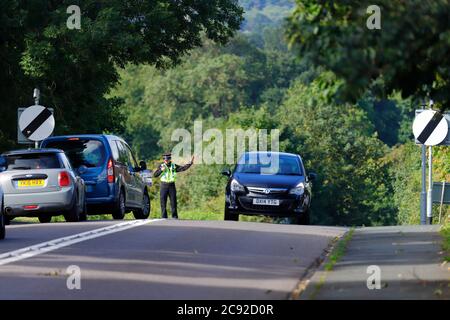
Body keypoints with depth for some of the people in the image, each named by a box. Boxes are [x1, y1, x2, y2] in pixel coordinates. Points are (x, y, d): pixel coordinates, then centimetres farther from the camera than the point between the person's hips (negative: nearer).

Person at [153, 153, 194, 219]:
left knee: (173, 203, 0)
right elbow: (155, 175, -5)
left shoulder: (174, 166, 5)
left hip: (171, 186, 1)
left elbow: (183, 168, -3)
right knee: (163, 203, -1)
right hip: (164, 186, -1)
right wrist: (161, 170, -20)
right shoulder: (161, 166, 1)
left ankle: (175, 217, 6)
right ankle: (164, 218, 4)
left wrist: (190, 163, -13)